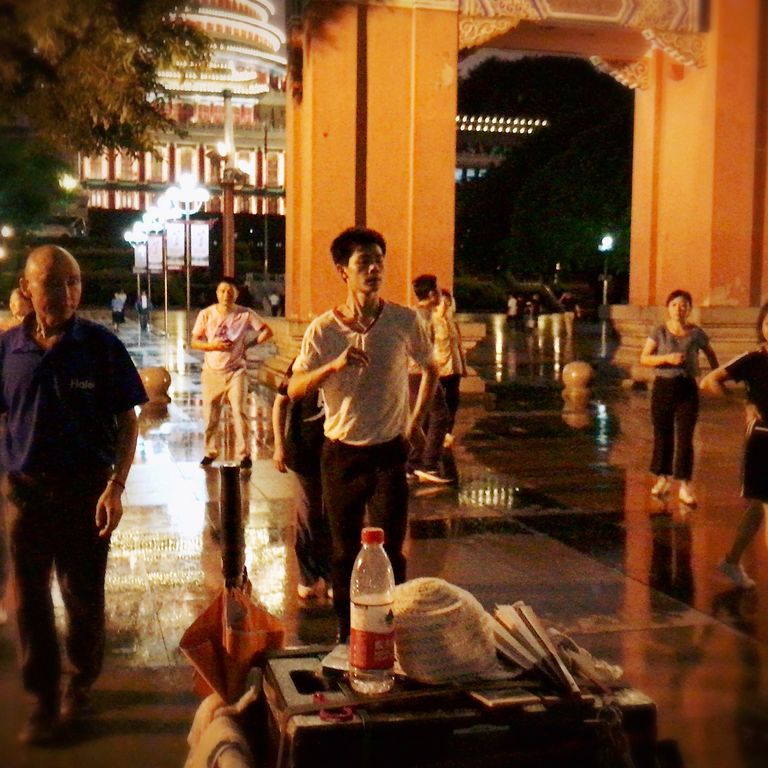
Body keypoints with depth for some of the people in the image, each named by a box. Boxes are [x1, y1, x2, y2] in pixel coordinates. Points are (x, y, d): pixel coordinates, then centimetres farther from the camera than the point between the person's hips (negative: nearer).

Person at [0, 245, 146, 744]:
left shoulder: (101, 346, -7)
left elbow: (128, 421, -5)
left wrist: (115, 488, -13)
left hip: (85, 489, -2)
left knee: (84, 598, 10)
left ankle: (82, 681, 35)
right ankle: (44, 702, 24)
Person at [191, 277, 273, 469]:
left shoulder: (245, 314, -5)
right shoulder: (206, 314, -1)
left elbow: (267, 332, 2)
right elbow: (194, 342, 3)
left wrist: (249, 344, -8)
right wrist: (212, 345, -14)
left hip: (236, 371, -2)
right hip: (212, 372, 2)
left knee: (240, 413, -9)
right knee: (210, 415, 7)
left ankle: (244, 455, -2)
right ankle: (210, 452, 22)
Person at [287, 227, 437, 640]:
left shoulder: (406, 321, -6)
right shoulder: (323, 329, -6)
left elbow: (431, 369, 12)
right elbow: (295, 390, -10)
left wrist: (416, 420, 9)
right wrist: (335, 364, -26)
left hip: (390, 451, -1)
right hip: (341, 452, 1)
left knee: (390, 552, -1)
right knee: (344, 552, 11)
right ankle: (346, 632, 25)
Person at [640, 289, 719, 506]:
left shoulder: (696, 333, 2)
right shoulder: (660, 331, -1)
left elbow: (711, 354, 19)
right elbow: (644, 358, -7)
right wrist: (667, 358, -20)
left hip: (687, 388, 0)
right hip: (663, 387, 0)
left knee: (685, 437, -5)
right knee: (662, 435, 8)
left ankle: (685, 486, -2)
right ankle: (663, 479, 23)